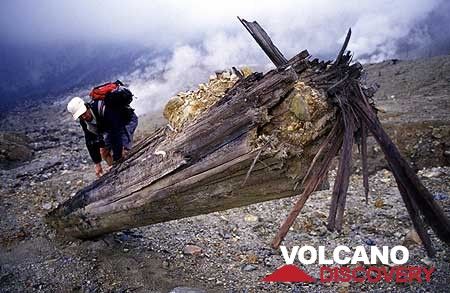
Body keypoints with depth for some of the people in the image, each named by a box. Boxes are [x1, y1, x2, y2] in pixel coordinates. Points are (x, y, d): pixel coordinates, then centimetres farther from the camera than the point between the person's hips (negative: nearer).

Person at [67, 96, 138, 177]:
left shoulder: (104, 109, -39)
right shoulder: (84, 122, -15)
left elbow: (116, 134, -39)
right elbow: (91, 142, -6)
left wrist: (116, 160, -38)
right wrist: (97, 164, -7)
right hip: (112, 127, 8)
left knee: (122, 150, -24)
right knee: (104, 151, 0)